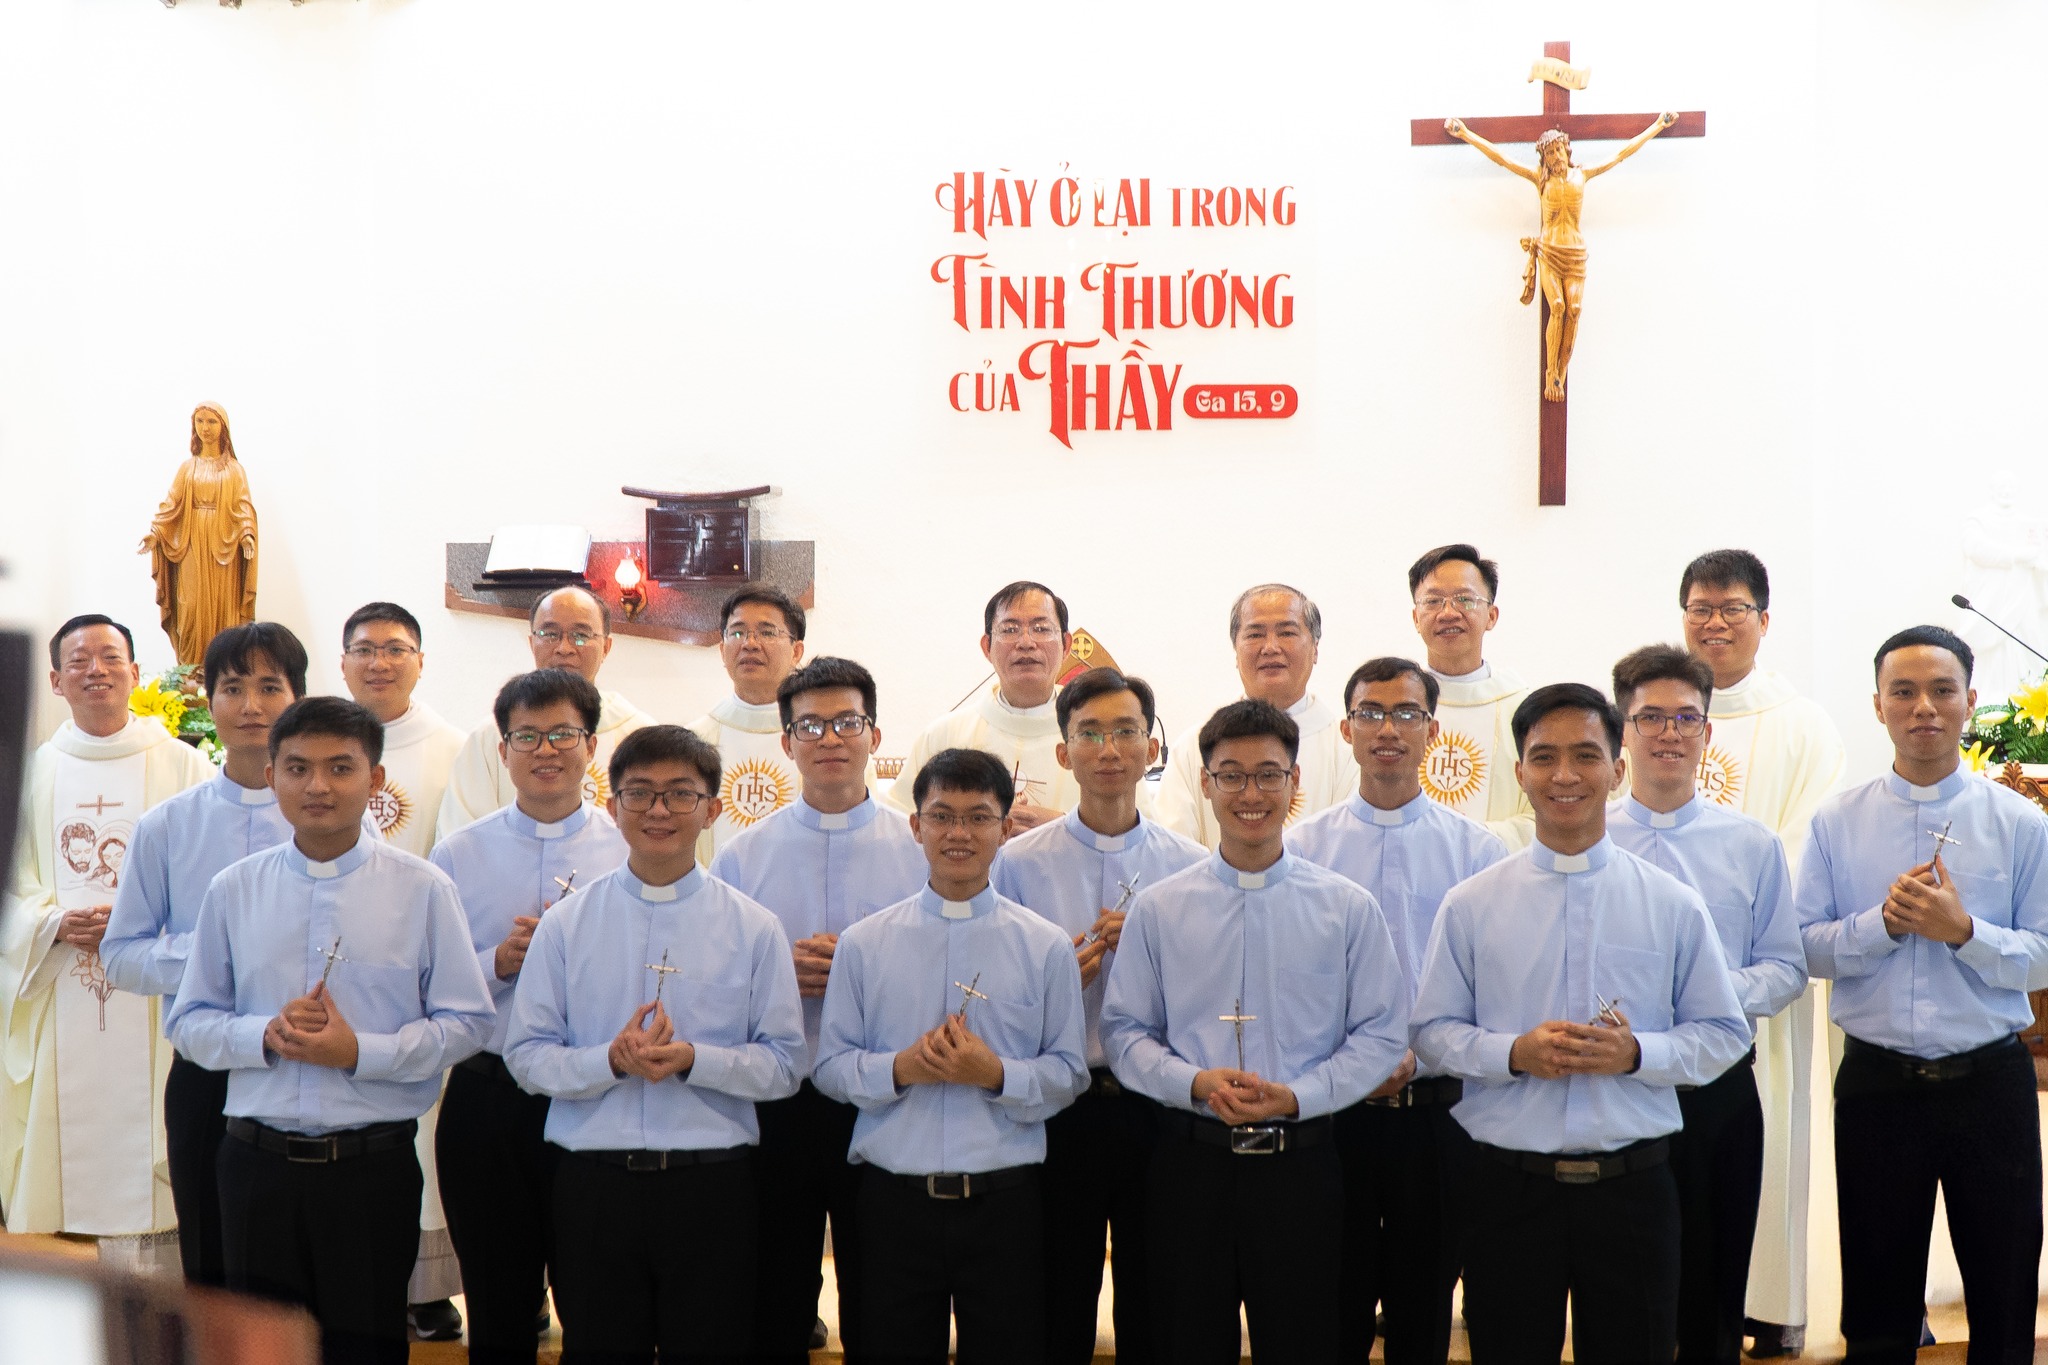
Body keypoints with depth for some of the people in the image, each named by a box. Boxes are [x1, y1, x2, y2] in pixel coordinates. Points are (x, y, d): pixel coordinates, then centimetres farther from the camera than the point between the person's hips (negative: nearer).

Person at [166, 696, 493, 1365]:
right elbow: (189, 1022, 8)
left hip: (374, 1164, -2)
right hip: (258, 1160, 2)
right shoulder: (233, 891, 5)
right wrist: (266, 1035, -11)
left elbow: (465, 1023, -2)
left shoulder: (422, 889, -2)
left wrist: (360, 1051, -14)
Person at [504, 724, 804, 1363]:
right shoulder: (566, 922, 5)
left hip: (712, 1184, 0)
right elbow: (526, 1054, 2)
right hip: (593, 1184, 1)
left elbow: (783, 1063, 0)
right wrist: (611, 1062, -16)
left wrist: (693, 1060, -16)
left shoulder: (753, 928, 3)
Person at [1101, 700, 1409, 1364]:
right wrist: (1197, 1082, -13)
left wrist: (1296, 1095, -13)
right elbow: (1125, 1031, 5)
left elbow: (1382, 1034, 1)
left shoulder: (1349, 908, 2)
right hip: (1189, 1162, 1)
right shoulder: (1157, 909, 4)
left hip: (1302, 1164, -1)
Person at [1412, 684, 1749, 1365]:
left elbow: (1724, 1034, 4)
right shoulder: (1470, 906, 1)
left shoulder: (1673, 905, 2)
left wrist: (1637, 1052, -13)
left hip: (1633, 1186, 0)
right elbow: (1434, 1032, 4)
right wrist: (1514, 1053, -14)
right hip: (1508, 1186, 0)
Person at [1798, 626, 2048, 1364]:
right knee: (1878, 1306, 12)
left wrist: (1962, 930, -19)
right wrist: (1883, 922, -17)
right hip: (1877, 1082, 1)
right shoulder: (1838, 820, 2)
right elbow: (1804, 945, -2)